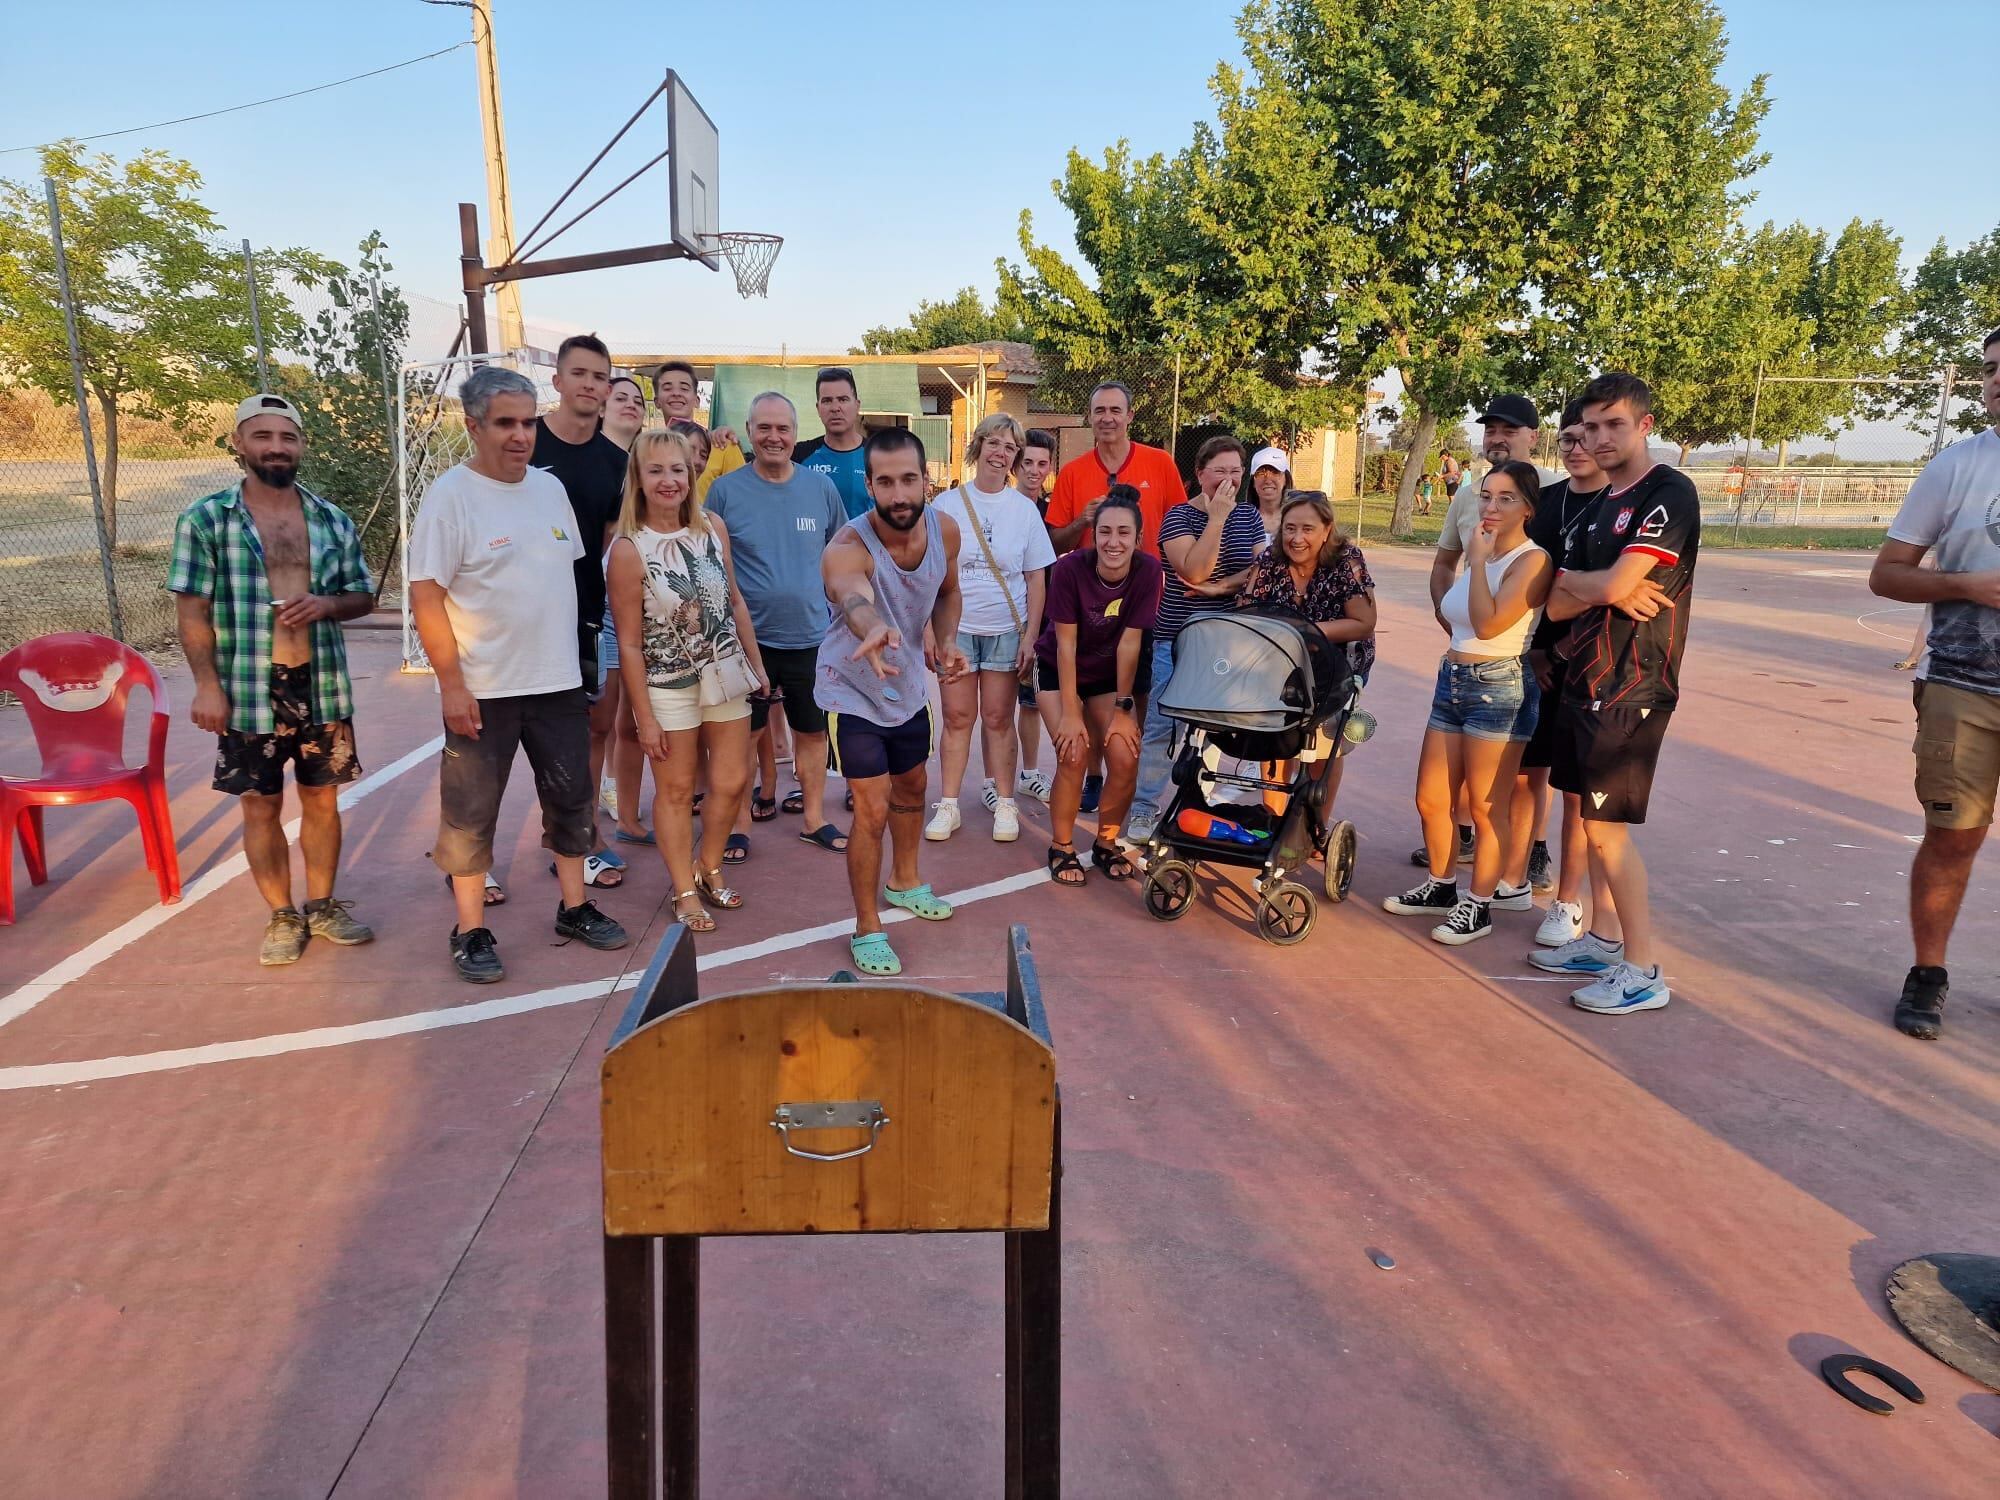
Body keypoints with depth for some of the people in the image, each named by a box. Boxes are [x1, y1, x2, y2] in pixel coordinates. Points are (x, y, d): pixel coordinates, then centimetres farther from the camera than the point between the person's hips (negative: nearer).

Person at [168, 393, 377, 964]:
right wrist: (207, 685, -12)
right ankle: (282, 916, 21)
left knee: (322, 798, 12)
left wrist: (328, 603, -11)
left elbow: (364, 595, 12)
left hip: (322, 686, 3)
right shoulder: (205, 520, -3)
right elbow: (192, 611, -4)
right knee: (261, 805, 7)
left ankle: (322, 905, 28)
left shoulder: (332, 520, 6)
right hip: (248, 691, -3)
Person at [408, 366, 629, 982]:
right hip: (482, 690, -6)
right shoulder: (450, 496, -11)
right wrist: (451, 684, -17)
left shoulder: (549, 486, 6)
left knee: (572, 797, 14)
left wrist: (569, 651, 13)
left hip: (558, 680, 6)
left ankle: (574, 906, 29)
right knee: (470, 810, 5)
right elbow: (426, 596, -14)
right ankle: (471, 931, 17)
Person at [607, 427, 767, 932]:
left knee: (732, 781, 12)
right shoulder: (629, 550, -16)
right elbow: (629, 642, -14)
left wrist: (756, 664, 11)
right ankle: (685, 892, 23)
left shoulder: (713, 529, -3)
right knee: (675, 791, 7)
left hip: (726, 675, 5)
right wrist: (645, 716, -12)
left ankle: (709, 867, 35)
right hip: (668, 686, -5)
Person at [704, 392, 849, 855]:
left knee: (812, 730, 13)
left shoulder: (821, 487, 1)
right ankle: (737, 825, 20)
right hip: (747, 636, -2)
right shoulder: (726, 490, -4)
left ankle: (814, 817, 27)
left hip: (810, 634, 2)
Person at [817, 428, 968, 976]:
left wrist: (946, 643, -12)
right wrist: (874, 632, -81)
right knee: (873, 811, -10)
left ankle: (904, 883, 50)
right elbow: (854, 600, -58)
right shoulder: (846, 549, -34)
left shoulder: (945, 529, -14)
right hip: (853, 691, -6)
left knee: (911, 788, 24)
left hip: (909, 685, 6)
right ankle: (867, 930, 10)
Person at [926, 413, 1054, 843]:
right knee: (957, 718, 3)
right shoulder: (946, 505, 1)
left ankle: (1004, 803, 15)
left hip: (1006, 630, 0)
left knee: (998, 719, 6)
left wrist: (1030, 636, -1)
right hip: (956, 626, 0)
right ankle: (948, 805, 11)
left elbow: (1036, 579, 5)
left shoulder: (1024, 509, 3)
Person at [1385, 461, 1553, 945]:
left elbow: (1489, 623, -23)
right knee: (1430, 800, 12)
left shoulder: (1533, 560, -11)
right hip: (1453, 679, 8)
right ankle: (1441, 887, 30)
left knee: (1486, 808, 1)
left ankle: (1479, 906, 14)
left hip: (1498, 686, -8)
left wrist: (1478, 561, -17)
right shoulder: (1482, 553, 14)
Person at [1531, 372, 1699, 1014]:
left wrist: (1569, 578, -2)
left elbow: (1614, 584, -22)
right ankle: (1602, 940, 26)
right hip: (1585, 678, 9)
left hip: (1630, 688, -9)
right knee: (1591, 816, 14)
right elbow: (1558, 605, 9)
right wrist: (1606, 590, -11)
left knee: (1605, 825, -7)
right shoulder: (1599, 507, 16)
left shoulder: (1668, 494, -11)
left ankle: (1644, 971, 2)